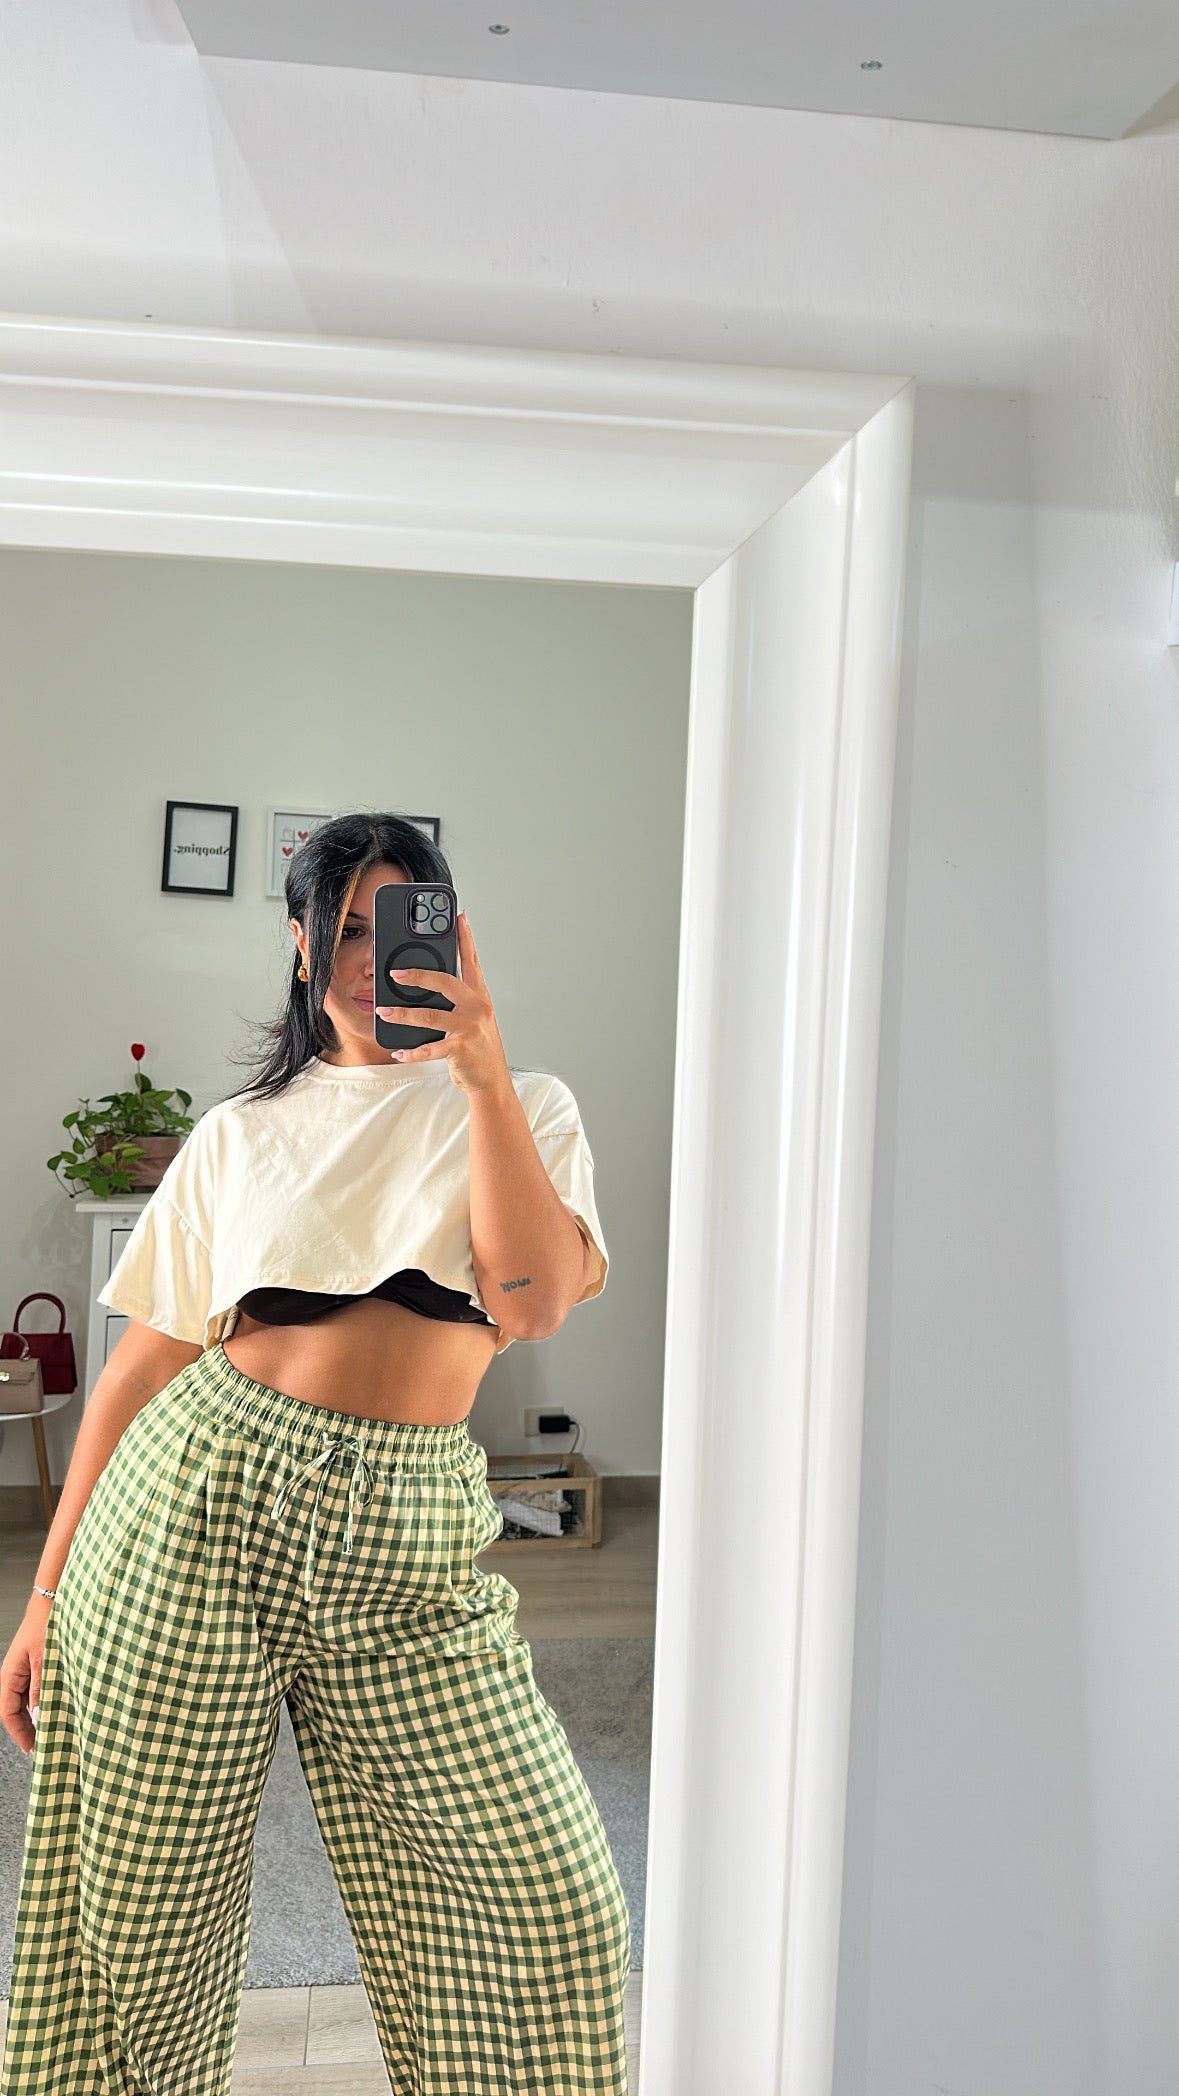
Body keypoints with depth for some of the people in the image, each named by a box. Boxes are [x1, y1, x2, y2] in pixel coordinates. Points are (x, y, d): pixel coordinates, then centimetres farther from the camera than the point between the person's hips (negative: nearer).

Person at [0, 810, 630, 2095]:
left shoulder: (524, 1110, 7)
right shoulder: (241, 1131, 10)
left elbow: (533, 1303, -11)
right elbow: (145, 1361, 10)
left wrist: (482, 1074, -16)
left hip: (407, 1551, 0)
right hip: (196, 1507, 1)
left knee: (556, 1913, 0)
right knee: (146, 1928, 10)